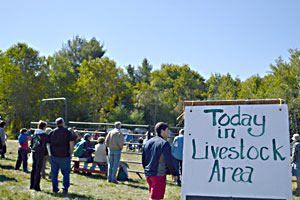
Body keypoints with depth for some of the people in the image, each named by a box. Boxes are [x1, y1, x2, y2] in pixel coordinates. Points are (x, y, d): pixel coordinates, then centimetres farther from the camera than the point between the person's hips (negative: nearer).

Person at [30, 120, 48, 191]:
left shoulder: (34, 134, 8)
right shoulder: (44, 135, -12)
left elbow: (31, 144, 10)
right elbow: (44, 146, -14)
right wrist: (45, 153, 0)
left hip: (34, 153, 6)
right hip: (40, 154, -6)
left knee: (33, 169, 14)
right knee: (38, 170, -1)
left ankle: (32, 185, 20)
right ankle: (36, 185, 1)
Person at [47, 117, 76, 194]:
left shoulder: (52, 132, 7)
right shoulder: (67, 132, -2)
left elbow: (48, 144, 9)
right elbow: (71, 143, -8)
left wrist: (50, 154, 17)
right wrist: (71, 153, 0)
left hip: (54, 156, 2)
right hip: (65, 156, -2)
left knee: (54, 173, 10)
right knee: (66, 173, 9)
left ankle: (55, 189, 12)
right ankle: (65, 188, 4)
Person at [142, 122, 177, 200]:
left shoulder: (147, 143, 12)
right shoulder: (164, 143, -11)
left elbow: (143, 160, 15)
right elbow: (169, 161, -13)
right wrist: (174, 173, 0)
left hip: (148, 174, 8)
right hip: (159, 174, -8)